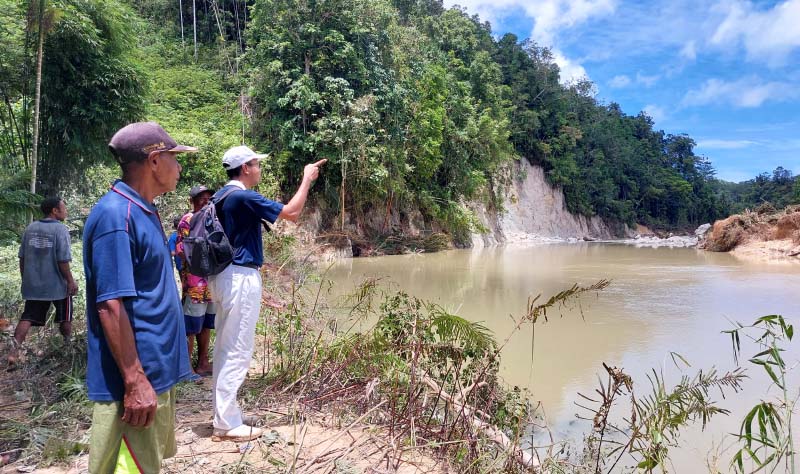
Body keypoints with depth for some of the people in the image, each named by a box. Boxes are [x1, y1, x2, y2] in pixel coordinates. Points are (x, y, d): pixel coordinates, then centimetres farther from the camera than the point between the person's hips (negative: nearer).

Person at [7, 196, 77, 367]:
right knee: (65, 318, 14)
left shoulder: (30, 228, 5)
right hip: (57, 284, -5)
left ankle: (14, 351, -7)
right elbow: (62, 261, -18)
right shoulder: (60, 229, -14)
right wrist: (71, 281, -9)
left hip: (33, 284, 5)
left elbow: (22, 257, 9)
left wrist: (25, 279, 19)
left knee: (27, 318, 6)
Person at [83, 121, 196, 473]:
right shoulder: (115, 215, -18)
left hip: (157, 370, 10)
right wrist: (135, 382, -22)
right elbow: (111, 306, -22)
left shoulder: (143, 211, 11)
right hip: (136, 378, -10)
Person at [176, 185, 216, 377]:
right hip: (194, 282, -8)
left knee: (206, 324, 15)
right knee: (191, 327, -1)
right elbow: (181, 250, -15)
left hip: (212, 280, 8)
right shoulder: (188, 220, -8)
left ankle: (203, 363, 25)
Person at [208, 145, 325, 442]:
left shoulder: (220, 197, 13)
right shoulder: (244, 197, -16)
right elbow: (291, 213, -18)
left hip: (224, 275, 10)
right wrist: (307, 179, -6)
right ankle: (227, 424, 3)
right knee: (237, 351, -4)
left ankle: (224, 414, 23)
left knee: (225, 347, 14)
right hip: (241, 278, -10)